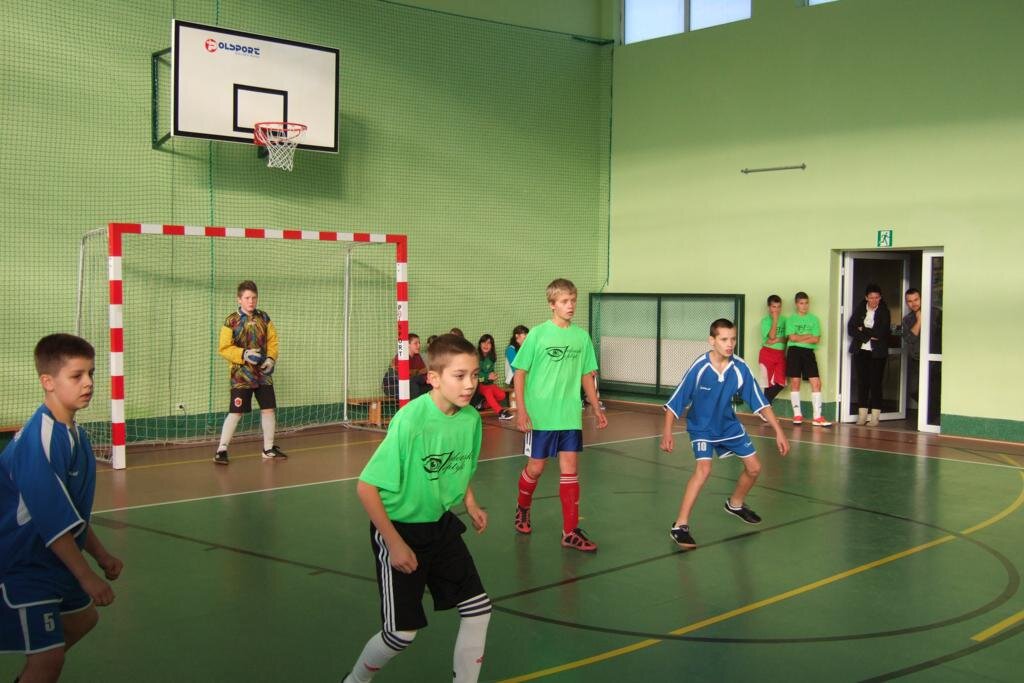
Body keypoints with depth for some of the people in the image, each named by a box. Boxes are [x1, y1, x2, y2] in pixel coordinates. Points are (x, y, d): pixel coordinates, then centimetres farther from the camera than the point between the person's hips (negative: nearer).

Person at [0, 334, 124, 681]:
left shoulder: (74, 434, 3)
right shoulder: (40, 440, -26)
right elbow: (53, 522, -27)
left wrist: (100, 554, 16)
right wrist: (86, 576, -23)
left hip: (54, 560, 10)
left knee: (83, 617, 27)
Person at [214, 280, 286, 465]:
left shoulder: (263, 318, 6)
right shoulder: (231, 321, -9)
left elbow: (273, 340, 9)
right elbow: (224, 348, -9)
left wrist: (271, 358, -7)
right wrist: (244, 354, -21)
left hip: (263, 373, 5)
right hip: (241, 375, -5)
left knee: (269, 409, 7)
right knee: (236, 412, -7)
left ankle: (269, 449, 21)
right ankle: (221, 450, 4)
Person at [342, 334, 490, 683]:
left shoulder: (471, 418, -7)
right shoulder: (410, 421, -27)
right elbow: (366, 487, -22)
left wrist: (470, 503, 2)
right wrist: (394, 543, -19)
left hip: (442, 526, 6)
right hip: (400, 530, -6)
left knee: (478, 609, 3)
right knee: (402, 632, -1)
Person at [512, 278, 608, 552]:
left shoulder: (582, 336, 4)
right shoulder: (538, 334, -7)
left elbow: (586, 375, 13)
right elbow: (520, 373, -5)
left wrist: (597, 408, 11)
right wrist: (521, 410, -12)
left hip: (570, 416, 3)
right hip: (540, 415, -3)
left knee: (570, 469, 1)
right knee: (536, 467, 8)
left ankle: (570, 531, 6)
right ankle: (522, 508, 37)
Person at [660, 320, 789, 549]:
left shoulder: (740, 368, -18)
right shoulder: (699, 367, -27)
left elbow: (760, 401, -11)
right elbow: (675, 402, -21)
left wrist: (779, 431, -13)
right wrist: (667, 432, -26)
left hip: (729, 425, 5)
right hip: (701, 427, -5)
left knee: (754, 468, 10)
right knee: (704, 468, -26)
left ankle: (735, 504, 41)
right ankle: (680, 526, -22)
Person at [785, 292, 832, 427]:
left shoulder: (814, 319, 10)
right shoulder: (791, 319, 6)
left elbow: (816, 339, 0)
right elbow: (792, 337, -7)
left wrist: (799, 338, -8)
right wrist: (808, 336, -4)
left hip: (808, 352, 2)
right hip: (794, 351, -1)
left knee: (816, 382, -6)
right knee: (795, 382, 1)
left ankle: (817, 417, -5)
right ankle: (797, 414, 9)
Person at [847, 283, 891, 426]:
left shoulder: (884, 311, -1)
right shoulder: (859, 309, 6)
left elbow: (882, 332, -12)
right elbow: (851, 329, -2)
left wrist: (863, 331, -7)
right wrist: (870, 335, -12)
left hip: (877, 353, -2)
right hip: (861, 351, 2)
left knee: (875, 383, -2)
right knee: (862, 382, 3)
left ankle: (875, 417, 0)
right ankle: (862, 415, 7)